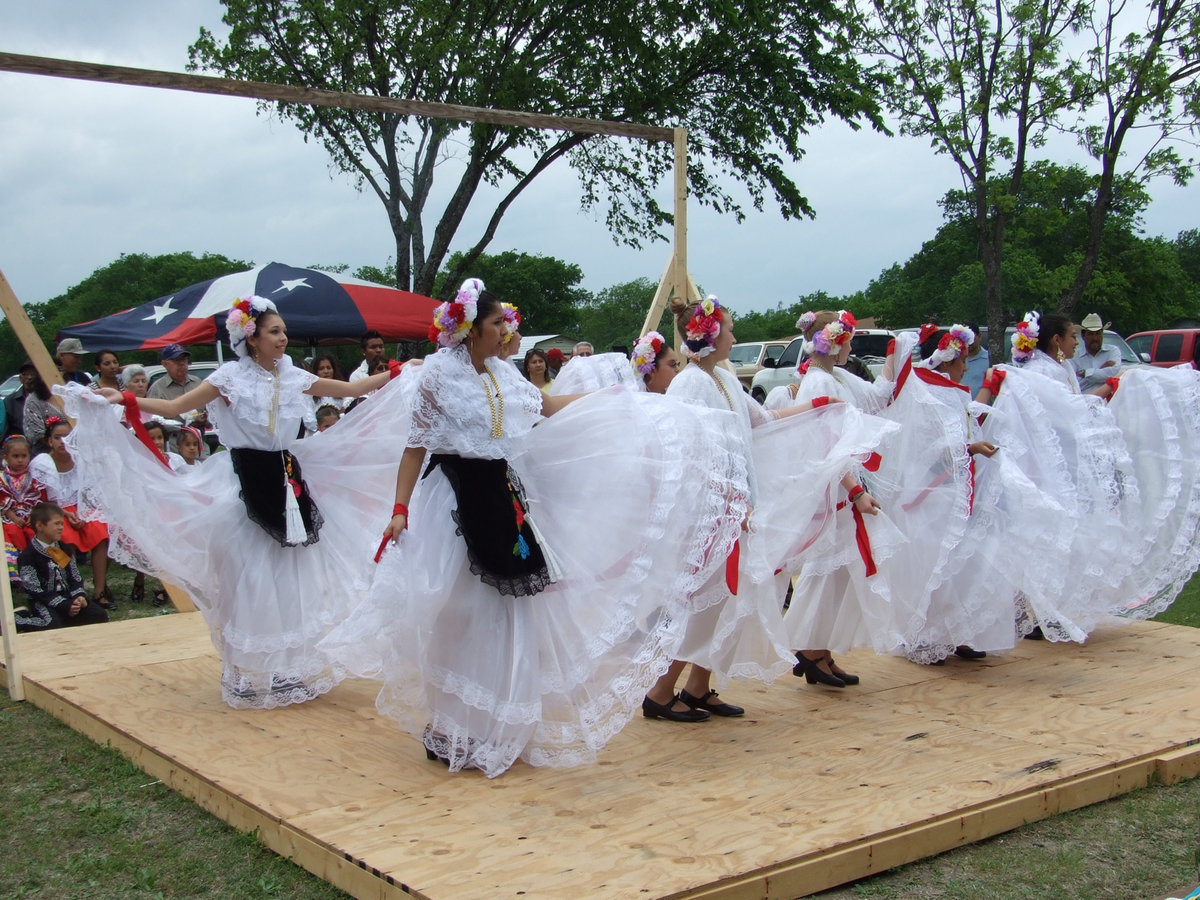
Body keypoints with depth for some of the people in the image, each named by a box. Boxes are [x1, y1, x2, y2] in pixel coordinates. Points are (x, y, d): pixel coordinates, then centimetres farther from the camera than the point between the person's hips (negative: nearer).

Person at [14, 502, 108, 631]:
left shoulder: (64, 549, 11)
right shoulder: (28, 556, -10)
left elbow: (75, 577, 14)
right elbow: (34, 590, -14)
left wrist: (79, 596, -8)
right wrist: (64, 606, -20)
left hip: (67, 598, 6)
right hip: (43, 602, -6)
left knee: (100, 616, -11)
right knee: (52, 623, -36)